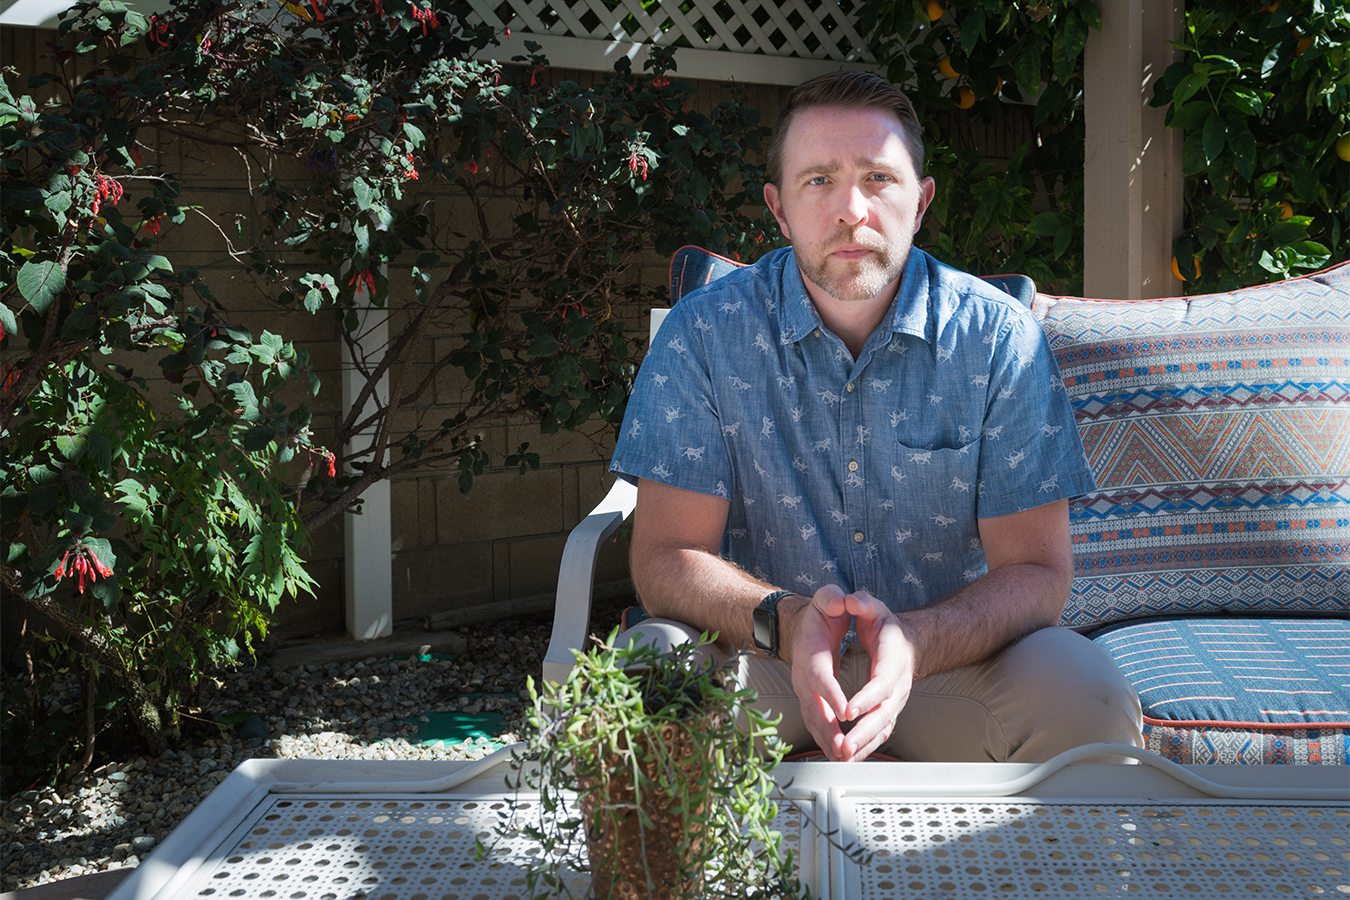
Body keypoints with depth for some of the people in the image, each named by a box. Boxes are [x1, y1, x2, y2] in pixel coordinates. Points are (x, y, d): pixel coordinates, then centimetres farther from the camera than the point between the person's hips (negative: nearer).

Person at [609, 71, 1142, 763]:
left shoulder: (998, 338, -8)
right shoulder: (704, 334, -8)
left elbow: (1036, 572, -10)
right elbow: (666, 561, -11)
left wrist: (914, 642, -33)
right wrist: (787, 623, -33)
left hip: (944, 655, 1)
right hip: (762, 658, -1)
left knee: (1086, 699, -28)